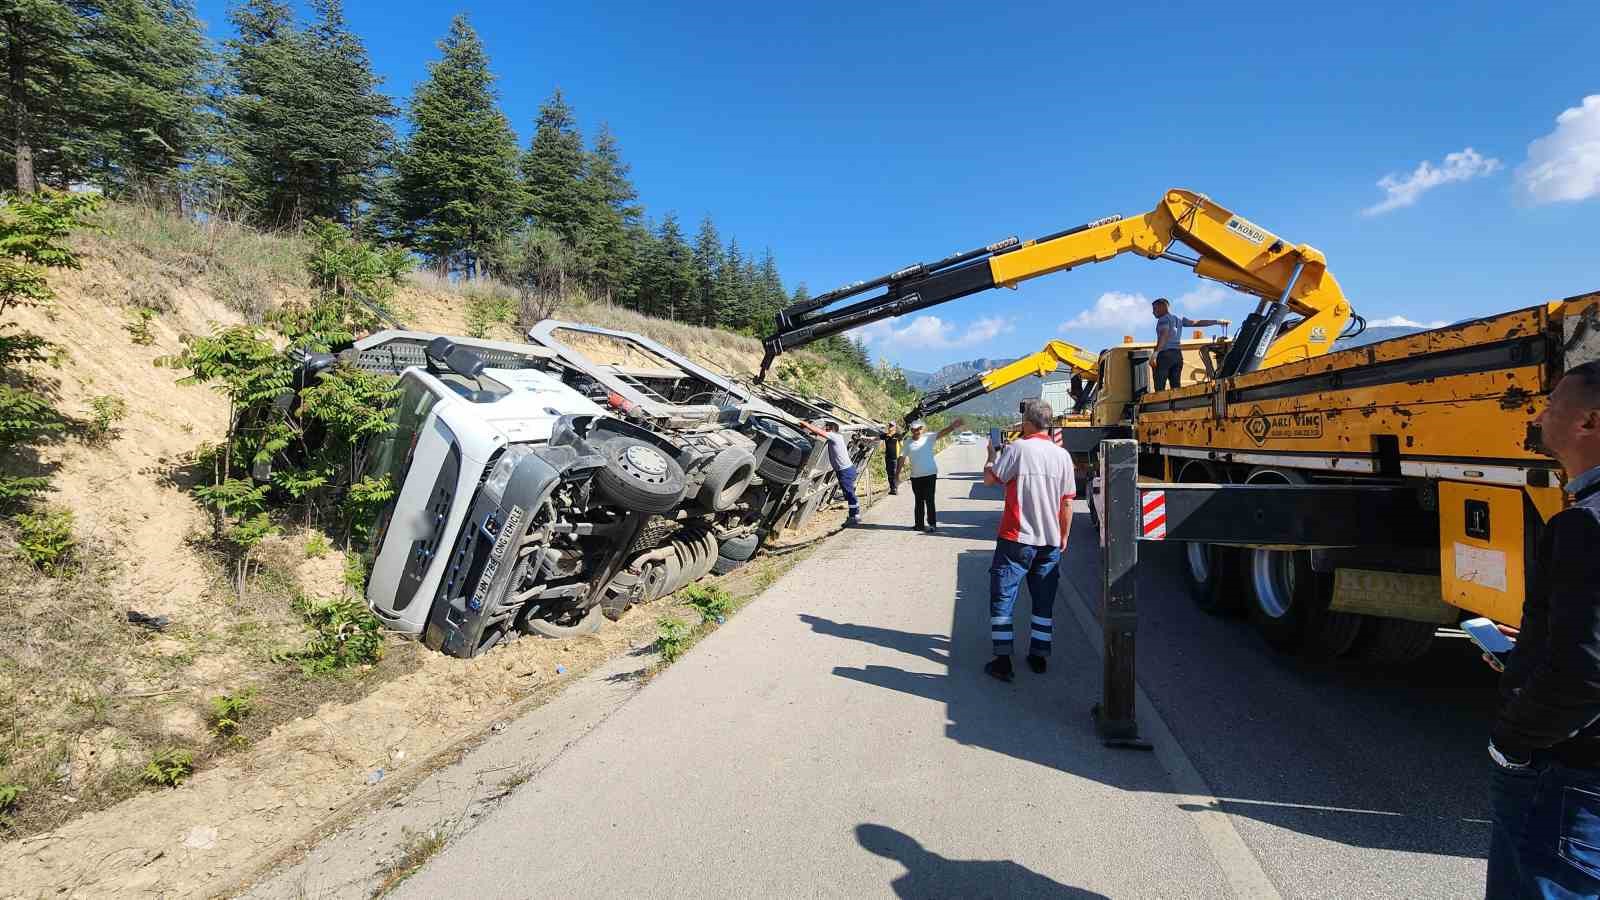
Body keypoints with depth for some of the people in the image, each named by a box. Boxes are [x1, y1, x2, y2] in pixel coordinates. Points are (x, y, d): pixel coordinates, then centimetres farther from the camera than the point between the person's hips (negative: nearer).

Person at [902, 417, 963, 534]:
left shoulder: (928, 438, -5)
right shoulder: (908, 442, 2)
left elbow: (941, 433, -19)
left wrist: (953, 426, -35)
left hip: (930, 474, -3)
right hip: (915, 476, 3)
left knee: (929, 500, -2)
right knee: (918, 501, 13)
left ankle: (932, 525, 4)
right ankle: (919, 524, 23)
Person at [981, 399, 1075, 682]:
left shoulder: (1017, 448, -12)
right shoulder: (1062, 455, 2)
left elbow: (990, 478, -5)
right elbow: (1067, 503, 6)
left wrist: (991, 454, 13)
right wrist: (1064, 536, 18)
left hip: (1016, 538, -4)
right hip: (1050, 541, 5)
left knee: (1002, 599, 5)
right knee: (1044, 602, 17)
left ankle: (1003, 660, 3)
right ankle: (1038, 657, 24)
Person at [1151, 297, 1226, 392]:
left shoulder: (1163, 319, -3)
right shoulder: (1178, 319, 19)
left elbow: (1164, 335, -19)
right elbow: (1196, 323, 19)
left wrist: (1155, 353, -31)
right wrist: (1217, 321, 28)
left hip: (1165, 354, -8)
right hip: (1177, 354, 8)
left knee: (1159, 388, -9)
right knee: (1176, 387, 5)